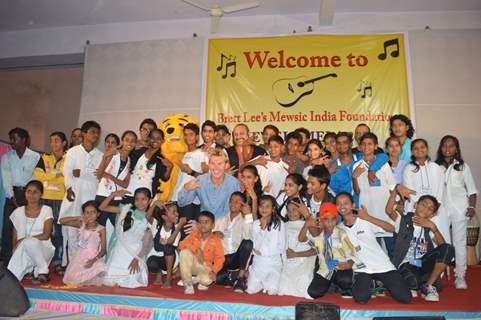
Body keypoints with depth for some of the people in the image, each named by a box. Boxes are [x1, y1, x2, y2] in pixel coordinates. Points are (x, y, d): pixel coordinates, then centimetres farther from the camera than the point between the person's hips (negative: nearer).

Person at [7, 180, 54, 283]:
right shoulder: (18, 212, 6)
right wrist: (15, 249, -10)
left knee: (29, 242, -37)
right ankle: (30, 269, 6)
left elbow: (46, 235, -8)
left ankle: (43, 271, -15)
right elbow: (15, 236, 7)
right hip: (23, 251, 2)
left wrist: (24, 239, -17)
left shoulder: (46, 210, -2)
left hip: (43, 249, -2)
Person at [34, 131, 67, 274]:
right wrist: (58, 175, -7)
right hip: (44, 198, 2)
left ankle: (57, 261, 5)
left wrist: (48, 177, -4)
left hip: (61, 199, -2)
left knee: (57, 230, -3)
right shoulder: (44, 158, 12)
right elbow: (37, 174, -3)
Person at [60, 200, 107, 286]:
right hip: (79, 258, 3)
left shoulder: (100, 229, -5)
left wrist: (94, 260, -21)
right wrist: (78, 218, -5)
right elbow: (62, 221, 4)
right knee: (72, 279, -14)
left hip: (92, 259, -3)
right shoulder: (81, 225, 5)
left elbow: (103, 250, -6)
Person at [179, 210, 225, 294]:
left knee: (207, 280, -34)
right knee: (185, 252, -30)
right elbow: (182, 244, -10)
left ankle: (200, 279, 9)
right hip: (192, 264, 2)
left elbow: (219, 258, -9)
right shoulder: (194, 233, -2)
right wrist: (196, 250, -24)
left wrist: (214, 271, -25)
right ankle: (188, 284, -16)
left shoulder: (216, 240, -8)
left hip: (205, 267, -2)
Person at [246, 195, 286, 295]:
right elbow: (255, 246, 1)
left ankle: (271, 282, 18)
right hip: (258, 262, 2)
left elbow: (281, 248, -7)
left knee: (272, 292, -16)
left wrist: (262, 252, -7)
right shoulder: (255, 224, 3)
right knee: (250, 290, -9)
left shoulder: (279, 224, -6)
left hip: (274, 262, -2)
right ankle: (261, 283, 23)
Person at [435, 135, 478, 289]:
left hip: (459, 209, 0)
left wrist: (472, 207, -3)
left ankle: (460, 277, 10)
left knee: (459, 242, 2)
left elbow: (471, 189, 8)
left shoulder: (463, 166, 7)